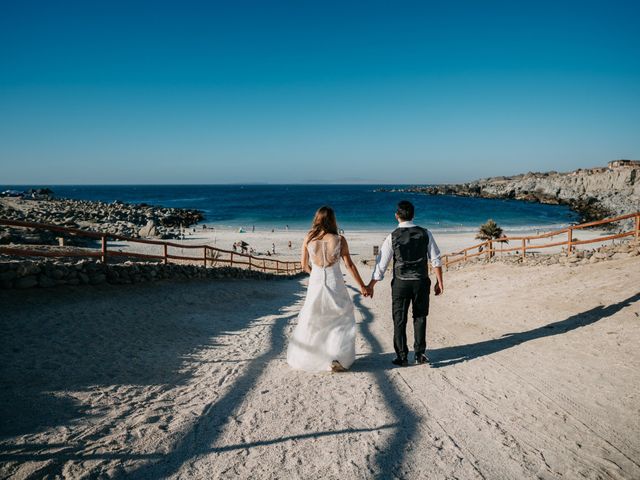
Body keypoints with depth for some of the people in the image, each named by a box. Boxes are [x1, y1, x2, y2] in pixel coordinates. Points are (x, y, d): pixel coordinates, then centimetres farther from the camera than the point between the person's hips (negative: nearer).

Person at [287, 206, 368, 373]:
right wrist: (362, 286, 3)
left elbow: (304, 265, 6)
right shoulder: (339, 240, -8)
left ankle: (300, 358, 26)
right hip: (335, 285, -2)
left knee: (310, 322, 18)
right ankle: (337, 360, 6)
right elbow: (349, 265, -5)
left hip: (315, 284, 2)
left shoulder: (308, 239, -3)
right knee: (342, 321, 14)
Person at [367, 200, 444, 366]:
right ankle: (420, 354, 18)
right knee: (420, 317, 16)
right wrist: (440, 282, 8)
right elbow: (436, 260, -1)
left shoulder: (392, 237, -8)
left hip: (401, 283, -2)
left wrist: (371, 286, 4)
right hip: (421, 282, 2)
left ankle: (402, 357, 14)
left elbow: (381, 264, -5)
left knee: (399, 320, 9)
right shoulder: (425, 233, -2)